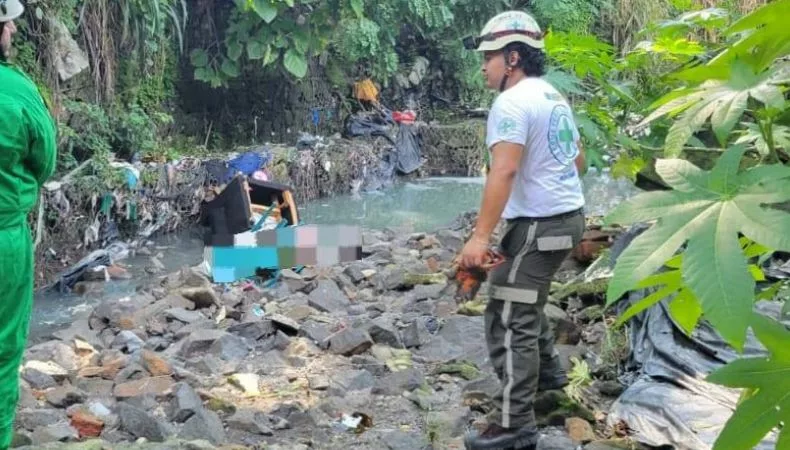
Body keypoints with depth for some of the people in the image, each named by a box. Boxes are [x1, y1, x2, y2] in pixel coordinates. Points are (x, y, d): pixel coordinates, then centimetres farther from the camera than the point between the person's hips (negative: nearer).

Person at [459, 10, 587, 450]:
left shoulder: (512, 103, -16)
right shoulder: (555, 97, 14)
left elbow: (504, 171, -27)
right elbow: (579, 159, 23)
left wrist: (480, 236, -29)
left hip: (538, 225, -10)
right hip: (569, 216, 10)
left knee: (509, 321, -7)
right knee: (523, 298, 28)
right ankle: (548, 369, 39)